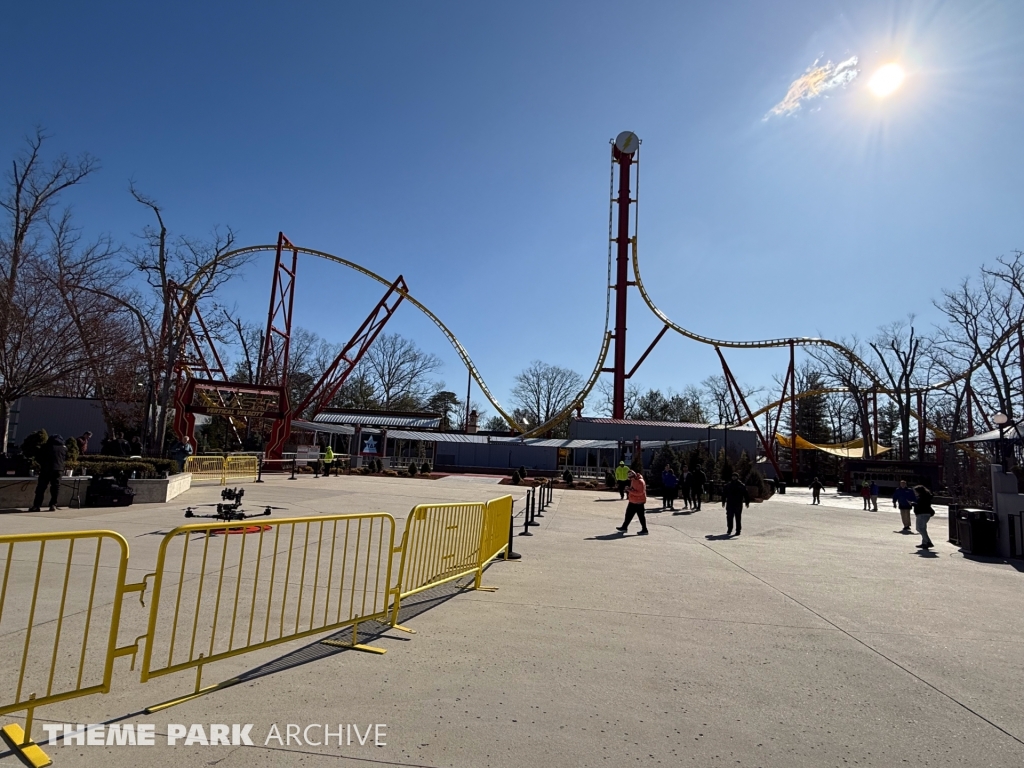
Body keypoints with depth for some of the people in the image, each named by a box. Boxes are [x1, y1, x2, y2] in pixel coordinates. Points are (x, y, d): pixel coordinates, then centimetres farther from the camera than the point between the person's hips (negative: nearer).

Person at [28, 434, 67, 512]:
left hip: (46, 469, -1)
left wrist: (42, 463, 22)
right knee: (55, 487, 8)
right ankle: (53, 505, 5)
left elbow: (37, 457, 8)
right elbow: (66, 458, 20)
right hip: (58, 470, 1)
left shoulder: (46, 446, 7)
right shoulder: (64, 448, 13)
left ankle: (36, 505, 0)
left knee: (41, 488, 3)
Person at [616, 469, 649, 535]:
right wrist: (630, 489, 7)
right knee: (629, 514, 16)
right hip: (633, 501, 10)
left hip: (639, 502, -10)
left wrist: (630, 490, -27)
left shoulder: (640, 482, -22)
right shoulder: (633, 480, 8)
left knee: (641, 516, -2)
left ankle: (644, 530, 7)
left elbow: (640, 492, -28)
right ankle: (624, 527, 26)